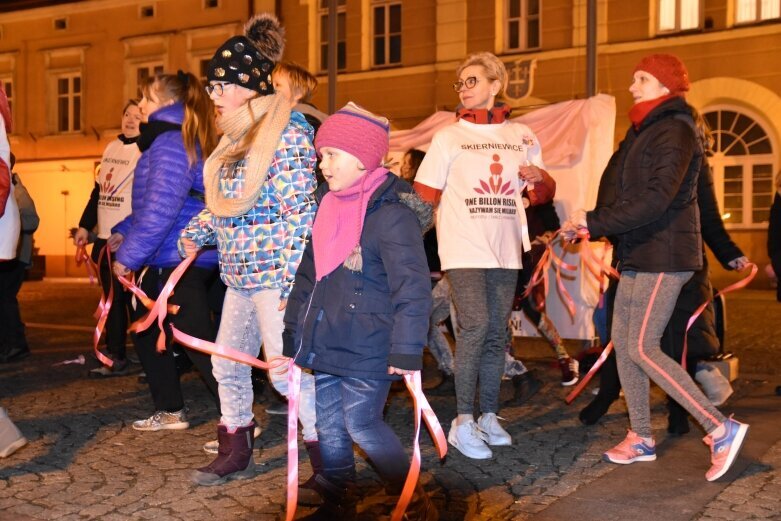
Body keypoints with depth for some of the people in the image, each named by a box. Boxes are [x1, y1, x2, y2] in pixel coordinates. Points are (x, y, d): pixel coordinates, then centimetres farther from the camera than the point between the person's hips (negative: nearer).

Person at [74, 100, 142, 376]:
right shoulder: (112, 147, 15)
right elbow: (98, 190, 19)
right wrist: (85, 226, 17)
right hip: (104, 238, 7)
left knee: (133, 299, -4)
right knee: (112, 299, 12)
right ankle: (116, 358, 21)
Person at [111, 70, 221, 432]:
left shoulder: (170, 141, -15)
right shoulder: (185, 141, 18)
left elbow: (161, 208, -24)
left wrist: (128, 255, -18)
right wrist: (123, 233, 13)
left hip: (177, 260, -11)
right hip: (166, 259, 11)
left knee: (199, 343, -7)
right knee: (146, 329, 20)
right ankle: (170, 411, 31)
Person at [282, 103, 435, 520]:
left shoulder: (390, 212, -16)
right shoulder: (328, 203, 9)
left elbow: (412, 287, -19)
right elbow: (309, 273, 16)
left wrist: (406, 349, -22)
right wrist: (293, 332, 17)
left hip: (367, 348, -8)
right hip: (326, 342, 8)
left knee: (362, 425, -2)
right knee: (328, 426, 14)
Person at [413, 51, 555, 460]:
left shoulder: (522, 136, 13)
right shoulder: (448, 137, 4)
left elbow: (543, 195, 17)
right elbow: (424, 195, 3)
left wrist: (540, 178, -4)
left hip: (505, 250, 4)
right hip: (463, 248, -4)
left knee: (496, 334, 7)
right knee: (475, 326, -17)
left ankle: (489, 416, 18)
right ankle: (463, 422, -11)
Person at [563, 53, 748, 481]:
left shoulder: (674, 132, -13)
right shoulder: (642, 130, 16)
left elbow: (656, 199, -25)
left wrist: (594, 221, -21)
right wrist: (589, 224, 0)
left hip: (663, 256, -9)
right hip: (638, 255, 9)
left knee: (642, 348, -11)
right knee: (622, 343, 8)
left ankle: (720, 429, -2)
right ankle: (641, 438, 18)